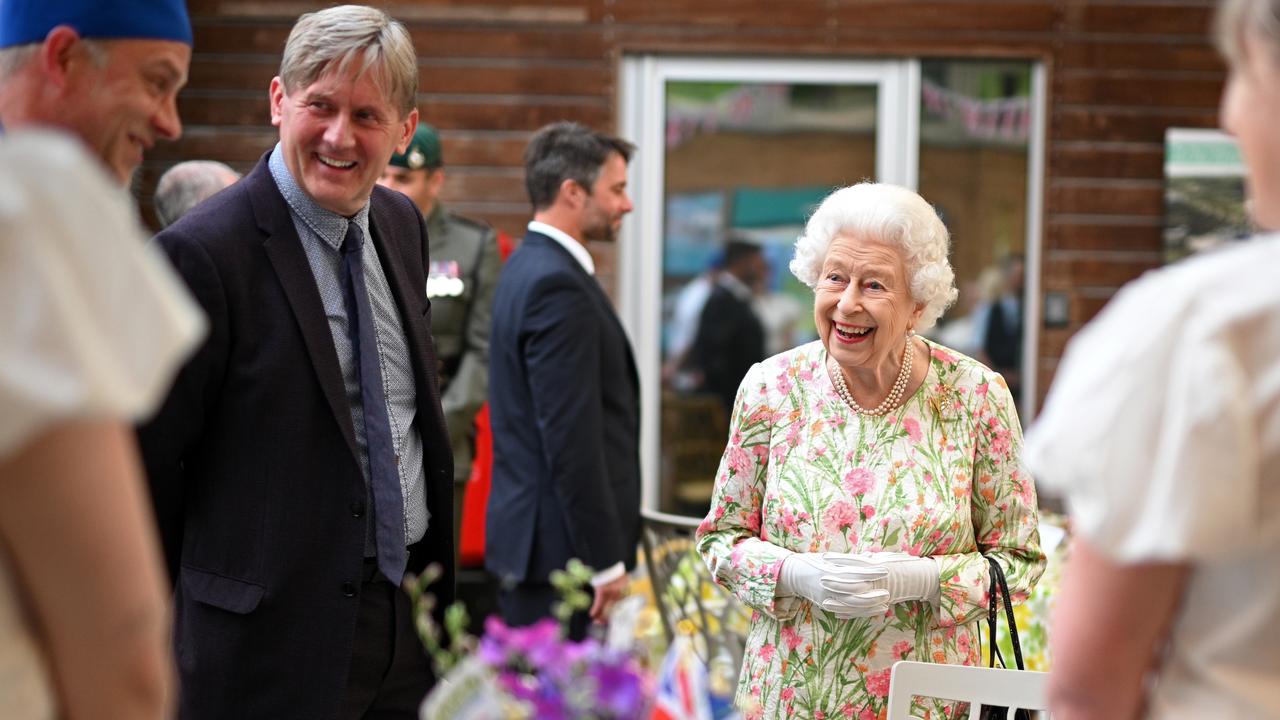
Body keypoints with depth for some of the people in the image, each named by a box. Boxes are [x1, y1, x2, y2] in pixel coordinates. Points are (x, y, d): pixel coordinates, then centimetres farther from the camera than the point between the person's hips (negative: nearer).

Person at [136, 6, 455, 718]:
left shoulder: (402, 225, 8)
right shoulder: (201, 253, -16)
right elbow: (147, 465, -11)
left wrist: (437, 586, 17)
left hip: (411, 604, 7)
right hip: (279, 630, -7)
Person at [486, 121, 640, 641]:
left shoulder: (532, 267, 15)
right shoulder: (557, 286, -17)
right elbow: (571, 436, -21)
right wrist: (605, 561, -18)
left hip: (529, 538, 10)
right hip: (561, 546, -10)